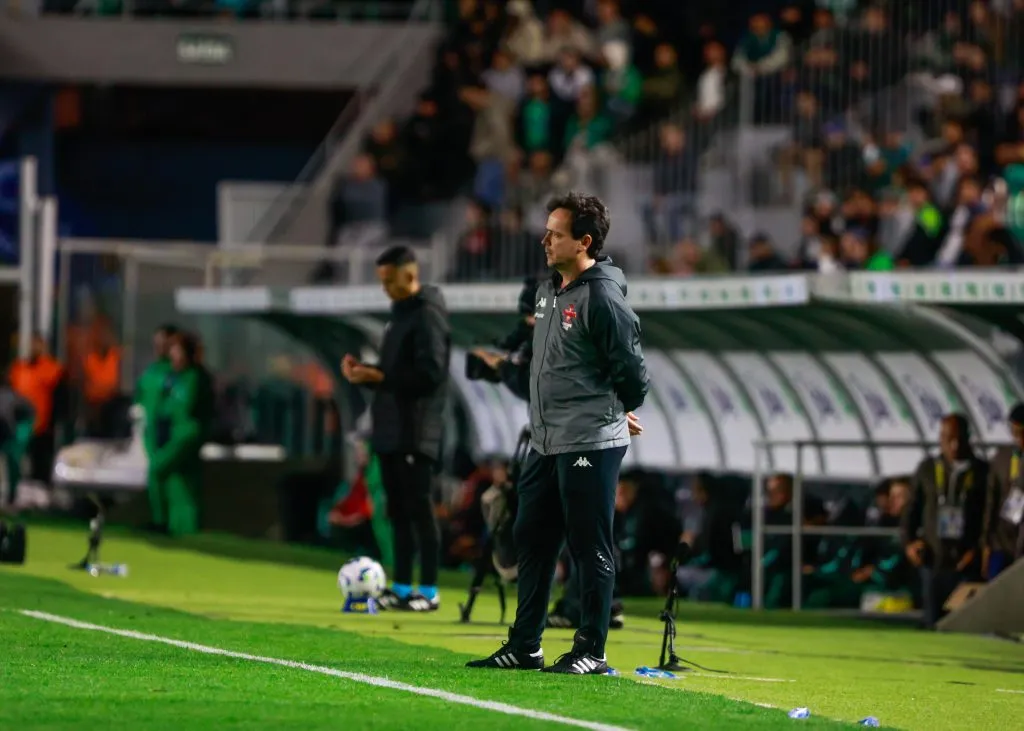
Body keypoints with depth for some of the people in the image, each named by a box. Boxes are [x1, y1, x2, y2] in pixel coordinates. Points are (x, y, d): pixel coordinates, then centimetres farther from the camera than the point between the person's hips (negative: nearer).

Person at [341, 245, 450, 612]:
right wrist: (365, 372, 5)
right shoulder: (400, 312, 17)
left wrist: (379, 378, -20)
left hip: (415, 433, -9)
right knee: (397, 510, 10)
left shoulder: (427, 315, -12)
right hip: (391, 430, 9)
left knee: (418, 508, -7)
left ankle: (429, 591, -3)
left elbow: (430, 374, -20)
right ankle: (401, 588, 15)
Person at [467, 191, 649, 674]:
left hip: (590, 445, -9)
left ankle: (591, 650, 4)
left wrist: (615, 413, 4)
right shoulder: (549, 290, 12)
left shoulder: (602, 297, -16)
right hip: (546, 443, 9)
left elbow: (632, 371, -13)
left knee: (590, 548, -3)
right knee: (532, 540, 12)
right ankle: (524, 646, 20)